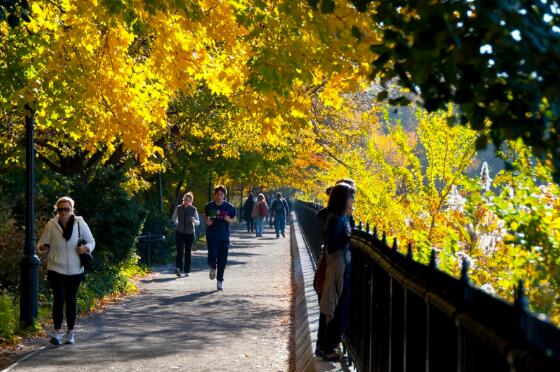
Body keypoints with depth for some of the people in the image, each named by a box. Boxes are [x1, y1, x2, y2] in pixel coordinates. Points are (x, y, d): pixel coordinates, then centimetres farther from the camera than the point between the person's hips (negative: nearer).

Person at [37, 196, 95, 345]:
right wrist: (42, 247, -21)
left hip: (75, 270, 1)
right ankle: (57, 333, -7)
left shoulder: (80, 223, -3)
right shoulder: (51, 225, -4)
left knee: (71, 301, 10)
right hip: (56, 270, -1)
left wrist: (86, 248, -14)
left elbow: (91, 242, 8)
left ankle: (70, 333, 20)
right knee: (59, 300, -10)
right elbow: (41, 244, 3)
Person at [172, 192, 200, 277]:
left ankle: (186, 271, 16)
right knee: (180, 251, -16)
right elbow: (174, 218, 18)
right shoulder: (178, 208, 0)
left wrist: (194, 220, -25)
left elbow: (198, 222, -4)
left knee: (188, 252, 7)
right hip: (179, 233, 0)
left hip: (190, 234, 0)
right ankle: (178, 268, -25)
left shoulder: (193, 210, -4)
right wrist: (177, 225, 7)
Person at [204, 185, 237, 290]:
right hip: (211, 236, 0)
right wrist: (207, 222, -3)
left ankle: (220, 281, 16)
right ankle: (213, 268, 20)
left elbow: (234, 219, 11)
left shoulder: (229, 207, 0)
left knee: (222, 261, 2)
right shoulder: (209, 206, 2)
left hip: (224, 237, 0)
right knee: (212, 256, -15)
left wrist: (229, 220, -11)